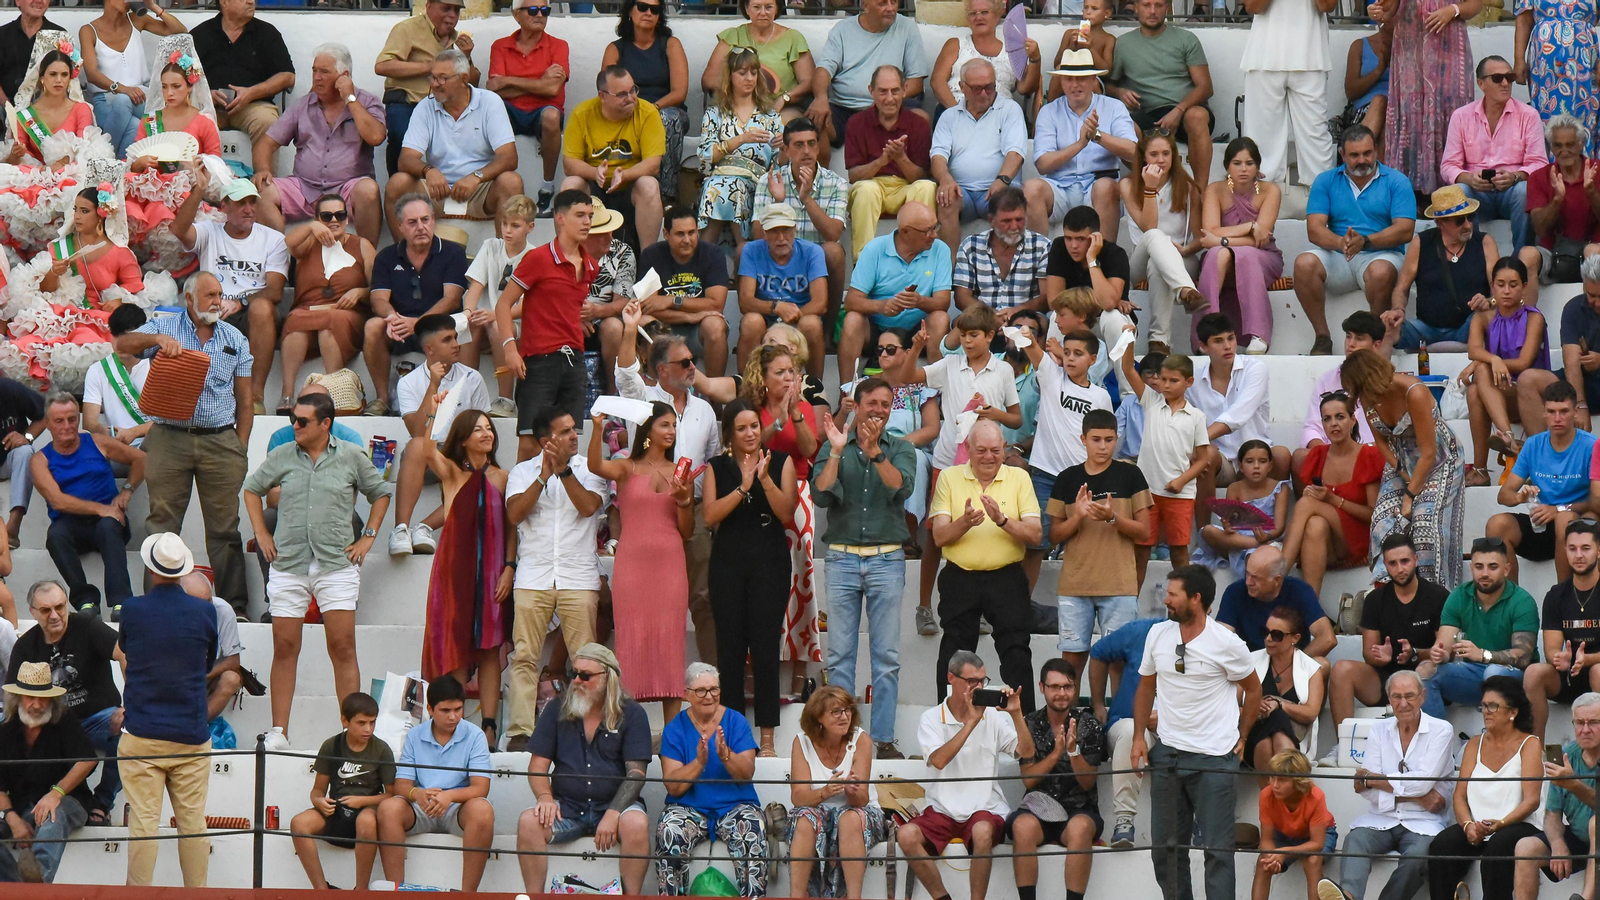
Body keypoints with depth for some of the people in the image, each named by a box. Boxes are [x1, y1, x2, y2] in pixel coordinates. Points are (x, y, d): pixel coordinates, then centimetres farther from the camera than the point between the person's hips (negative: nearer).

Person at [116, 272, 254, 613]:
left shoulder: (235, 339, 13)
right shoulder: (164, 327, 6)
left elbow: (244, 399, 13)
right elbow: (122, 345, -9)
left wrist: (240, 448, 5)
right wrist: (157, 339, -26)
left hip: (220, 441, 1)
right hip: (170, 440, -1)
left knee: (224, 527, 1)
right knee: (162, 524, -1)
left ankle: (233, 605, 4)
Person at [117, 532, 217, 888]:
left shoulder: (132, 610, -5)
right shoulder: (205, 612, -3)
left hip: (142, 735, -1)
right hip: (191, 735, 1)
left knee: (144, 821, -2)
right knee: (193, 820, 6)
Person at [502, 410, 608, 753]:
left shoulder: (590, 469, 10)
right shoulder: (523, 471, 11)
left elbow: (588, 506, -7)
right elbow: (515, 513, -4)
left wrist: (564, 470, -11)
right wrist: (544, 475, -11)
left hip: (579, 578, 0)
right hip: (533, 576, 0)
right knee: (524, 656, -6)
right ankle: (521, 732, -6)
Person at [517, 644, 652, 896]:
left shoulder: (632, 714, 1)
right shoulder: (556, 711, 9)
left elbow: (636, 773, -6)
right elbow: (538, 766, 7)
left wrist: (613, 814, -22)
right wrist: (545, 797, -15)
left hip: (614, 803, -2)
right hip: (567, 807, 2)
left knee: (636, 824, -35)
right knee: (529, 821, -29)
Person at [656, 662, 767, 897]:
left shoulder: (736, 722, 5)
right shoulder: (675, 728, 3)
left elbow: (747, 774, -7)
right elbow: (673, 787, -5)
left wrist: (726, 755, -26)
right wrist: (699, 762, -21)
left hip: (735, 805, 0)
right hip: (689, 807, 0)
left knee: (751, 831, -32)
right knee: (669, 831, -31)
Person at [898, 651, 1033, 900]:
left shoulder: (993, 717, 8)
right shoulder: (932, 719, 4)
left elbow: (1027, 752, -1)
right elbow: (938, 760, -14)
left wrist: (1016, 713, -12)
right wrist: (971, 722, -15)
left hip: (985, 809, -1)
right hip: (942, 811, 1)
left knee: (982, 831, -36)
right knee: (907, 835, -28)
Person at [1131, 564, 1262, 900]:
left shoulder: (1226, 643, -10)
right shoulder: (1158, 634, 4)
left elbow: (1254, 690, 4)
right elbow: (1146, 687, 16)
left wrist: (1241, 738, 4)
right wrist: (1139, 737, 9)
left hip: (1214, 758, -5)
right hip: (1167, 752, 5)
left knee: (1217, 848, -5)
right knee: (1164, 846, 10)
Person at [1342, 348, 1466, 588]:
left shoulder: (1413, 394, -30)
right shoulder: (1369, 398, -11)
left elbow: (1428, 453, -24)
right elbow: (1381, 440, 5)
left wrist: (1410, 495, -20)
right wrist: (1401, 472, -9)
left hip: (1438, 461, -6)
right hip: (1401, 461, 6)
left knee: (1425, 523, -21)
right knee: (1384, 521, -15)